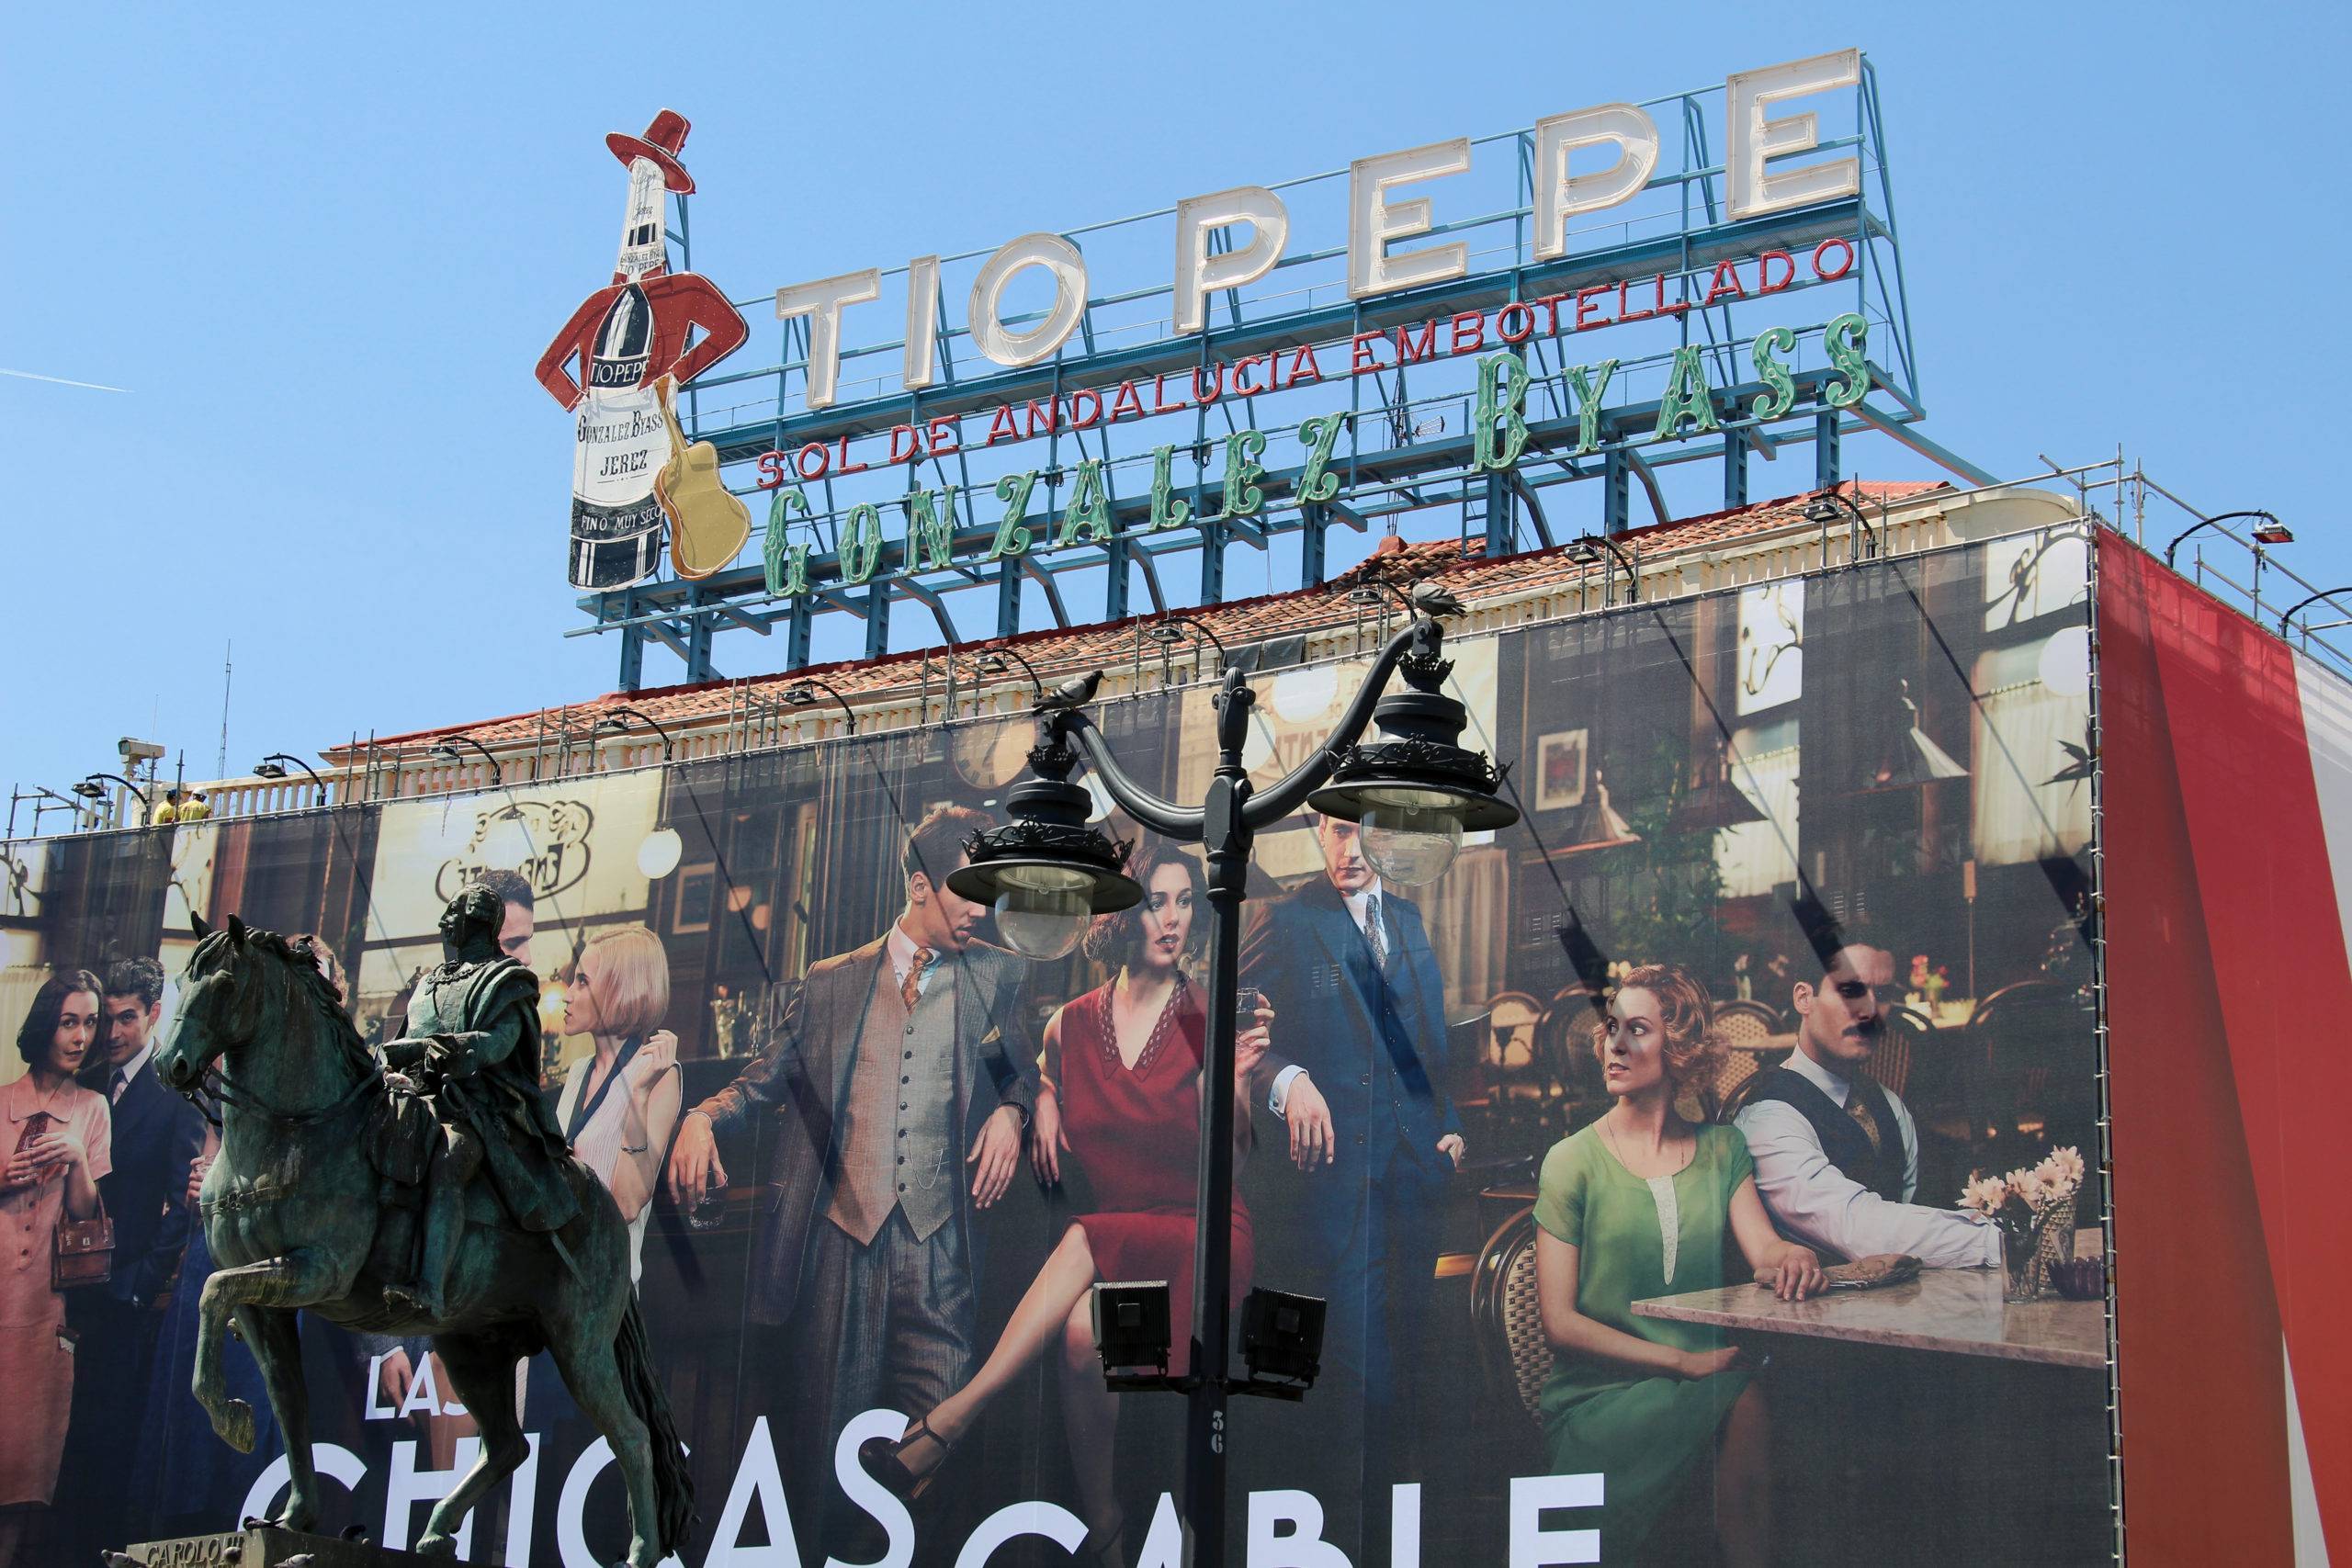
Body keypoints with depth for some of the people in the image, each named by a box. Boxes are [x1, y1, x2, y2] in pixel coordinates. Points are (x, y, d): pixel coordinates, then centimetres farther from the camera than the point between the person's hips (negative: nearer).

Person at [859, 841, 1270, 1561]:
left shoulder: (1211, 1022, -1)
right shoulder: (1070, 1025, 8)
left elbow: (1227, 1160, -6)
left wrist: (1235, 1081, -23)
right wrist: (1043, 1102, 6)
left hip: (1202, 1235, -3)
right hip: (1106, 1236, 3)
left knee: (1084, 1243, -34)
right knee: (1082, 1328, -31)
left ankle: (946, 1422, -35)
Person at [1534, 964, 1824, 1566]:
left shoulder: (1720, 1148, 12)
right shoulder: (1573, 1160, 1)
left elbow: (1763, 1246, -3)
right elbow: (1560, 1321, -5)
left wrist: (1792, 1257, -29)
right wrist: (1683, 1363, -17)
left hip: (1704, 1377, 3)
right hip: (1597, 1400, -3)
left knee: (1752, 1395, -31)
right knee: (1733, 1396, -31)